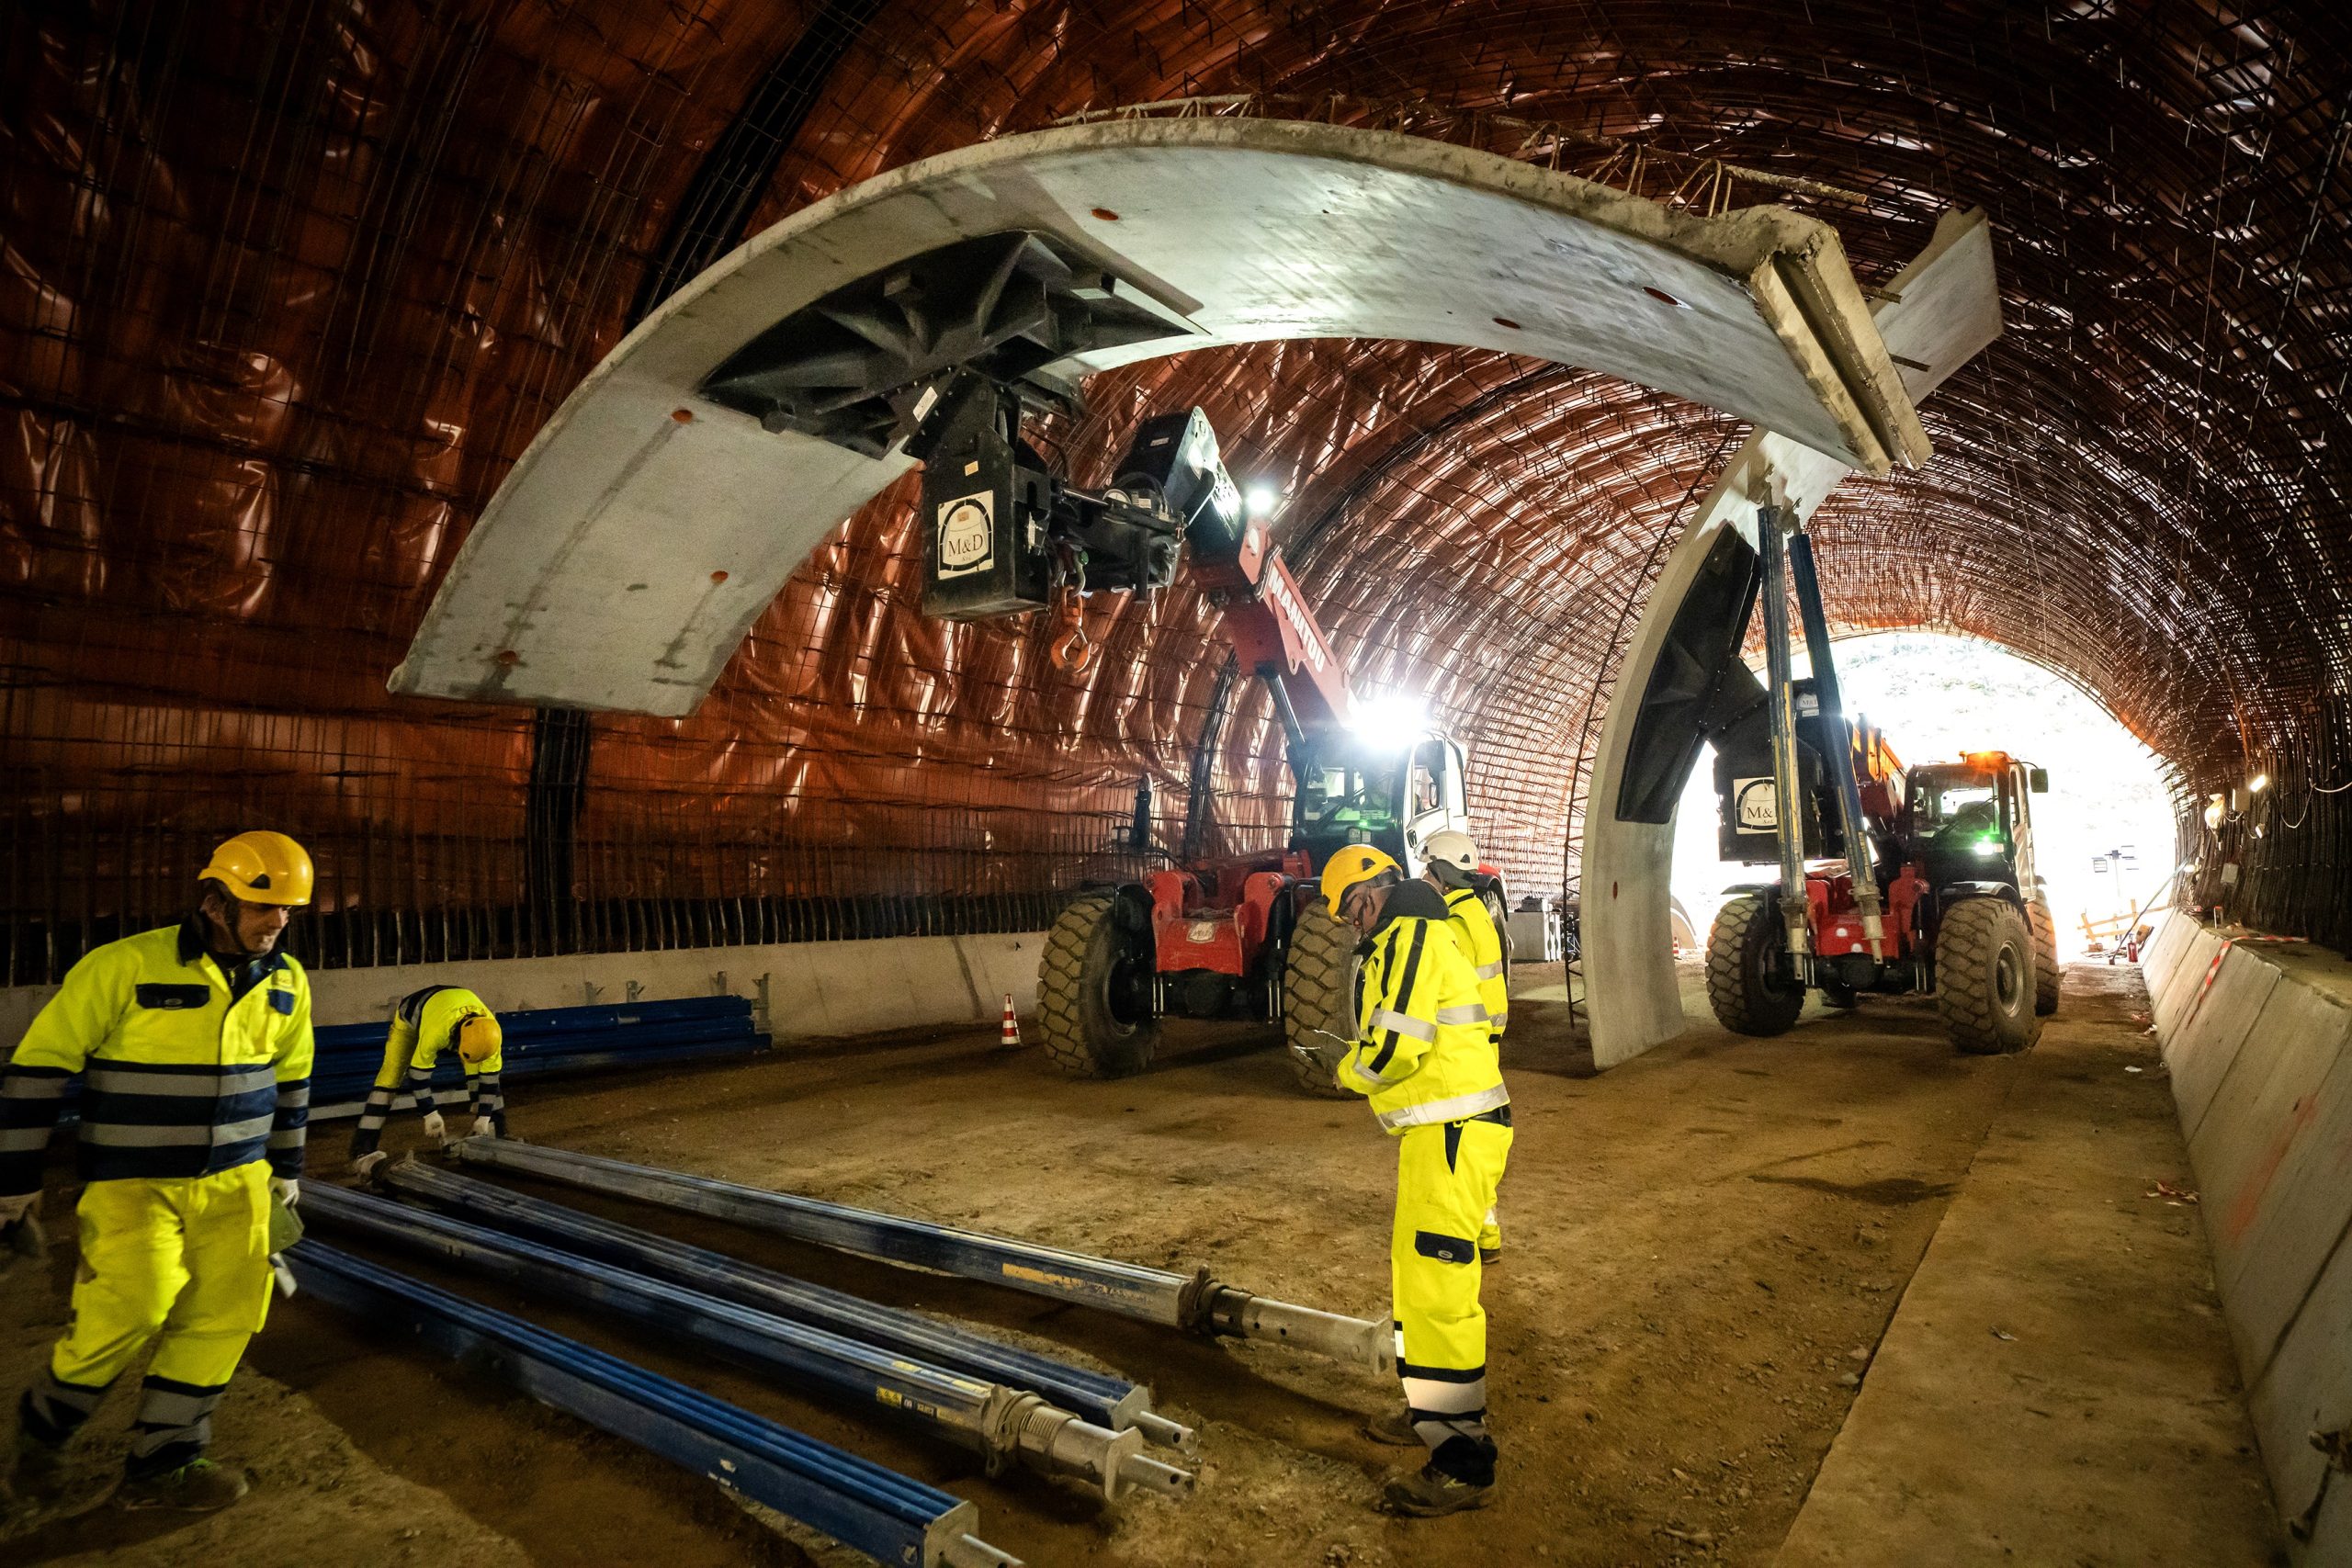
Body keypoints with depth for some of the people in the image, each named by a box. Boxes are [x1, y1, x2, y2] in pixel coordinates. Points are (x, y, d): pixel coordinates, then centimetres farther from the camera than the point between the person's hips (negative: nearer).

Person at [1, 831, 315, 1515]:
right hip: (134, 1183, -5)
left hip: (235, 1183, 5)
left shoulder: (286, 983, 1)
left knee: (224, 1313, 2)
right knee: (135, 1304, -16)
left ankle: (159, 1467, 20)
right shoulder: (124, 967, -16)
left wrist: (287, 1167, 18)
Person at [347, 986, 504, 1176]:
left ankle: (497, 1139, 5)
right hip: (412, 1015, -3)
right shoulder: (436, 1031, -47)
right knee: (389, 1079, -17)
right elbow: (419, 1072, -32)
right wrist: (431, 1114, -24)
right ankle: (363, 1151, -14)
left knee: (485, 1074, -7)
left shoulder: (492, 1032, -35)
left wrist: (483, 1118, -17)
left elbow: (489, 1075, -22)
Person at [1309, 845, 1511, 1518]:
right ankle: (1434, 1412, 35)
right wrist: (1360, 1062, 11)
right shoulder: (1423, 935, 18)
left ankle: (1462, 1461, 4)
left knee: (1435, 1287, -6)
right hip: (1445, 1130, 11)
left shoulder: (1408, 937, -14)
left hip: (1452, 1135, -11)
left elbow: (1395, 1049, -21)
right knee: (1416, 1274, 21)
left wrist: (1345, 1063, -3)